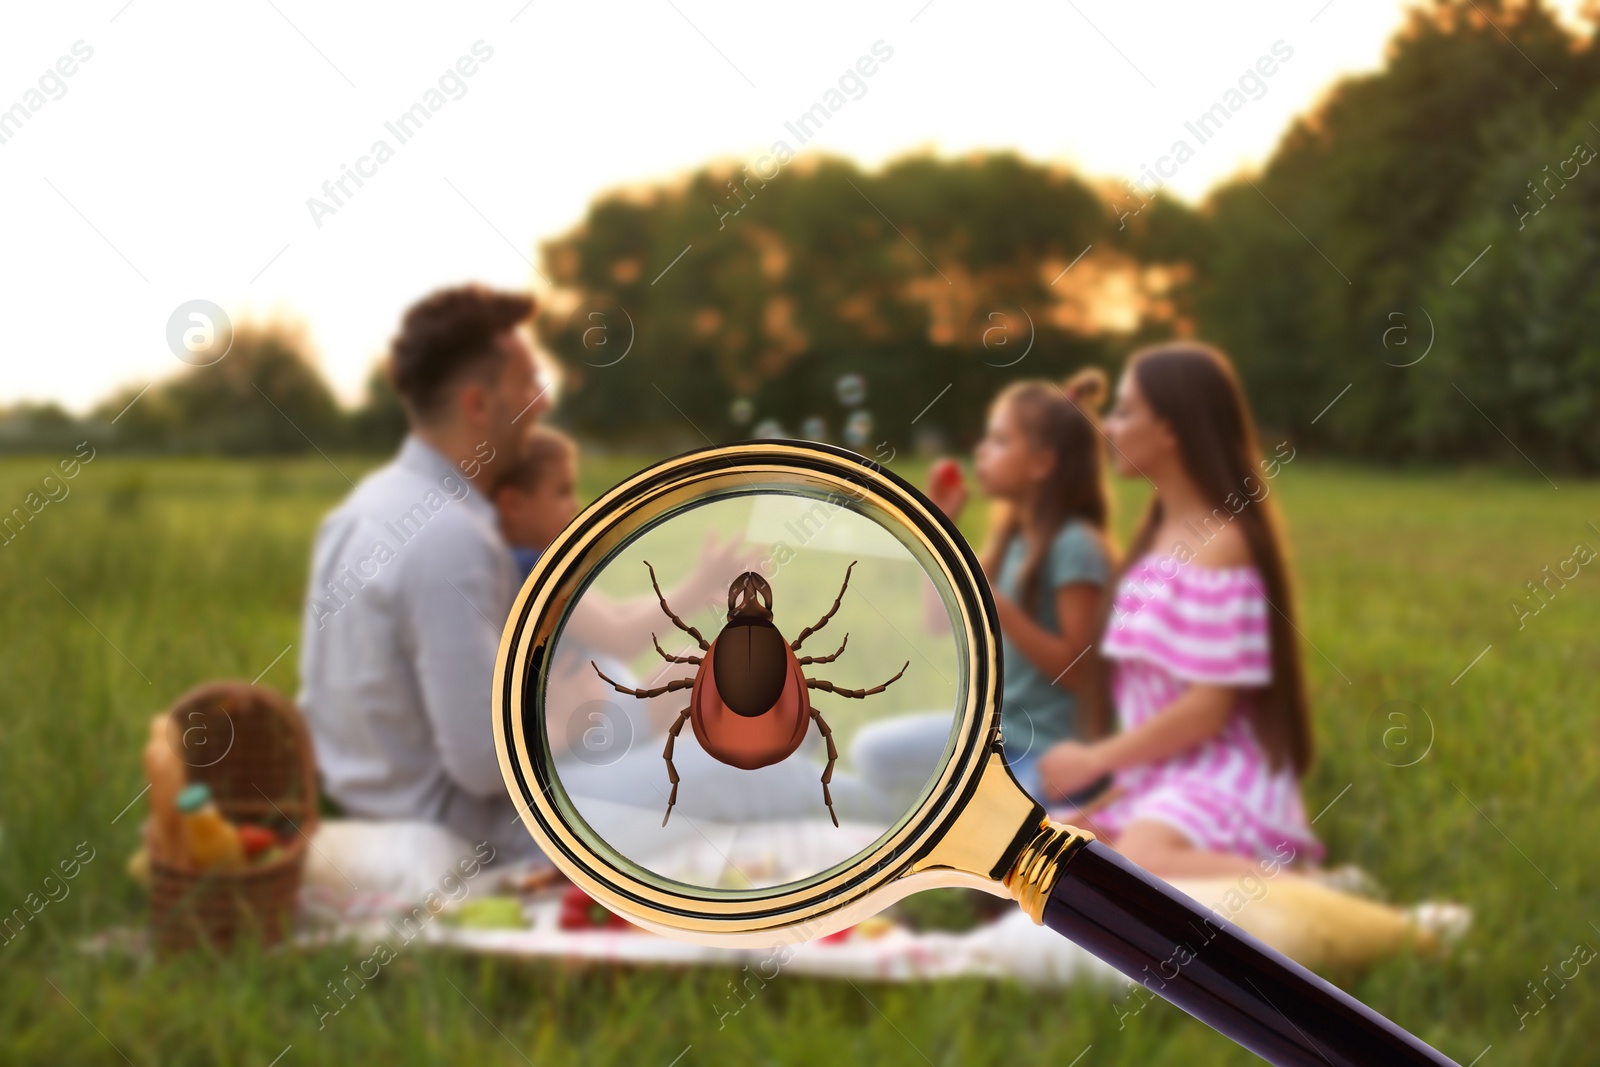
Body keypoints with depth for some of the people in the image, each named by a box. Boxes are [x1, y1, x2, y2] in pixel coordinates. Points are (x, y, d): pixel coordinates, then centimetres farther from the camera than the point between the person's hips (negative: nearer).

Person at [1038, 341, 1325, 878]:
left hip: (1218, 776, -10)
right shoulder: (1159, 532, 14)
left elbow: (1209, 706, -18)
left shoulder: (1219, 543, -14)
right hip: (1157, 775, 10)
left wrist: (1094, 760, -11)